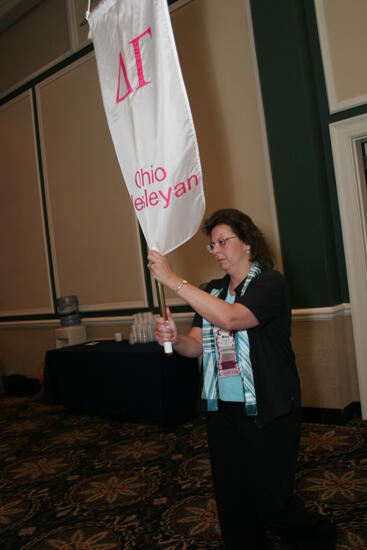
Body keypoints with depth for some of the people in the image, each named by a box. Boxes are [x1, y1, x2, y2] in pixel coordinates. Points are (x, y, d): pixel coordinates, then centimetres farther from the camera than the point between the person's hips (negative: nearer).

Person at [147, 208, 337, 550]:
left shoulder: (269, 283, -11)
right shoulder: (213, 291, 9)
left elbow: (230, 318, -29)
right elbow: (196, 345, 3)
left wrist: (173, 280, -28)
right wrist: (173, 339, -20)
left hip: (266, 413, -6)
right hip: (221, 410, 6)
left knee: (271, 502, 6)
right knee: (231, 502, 14)